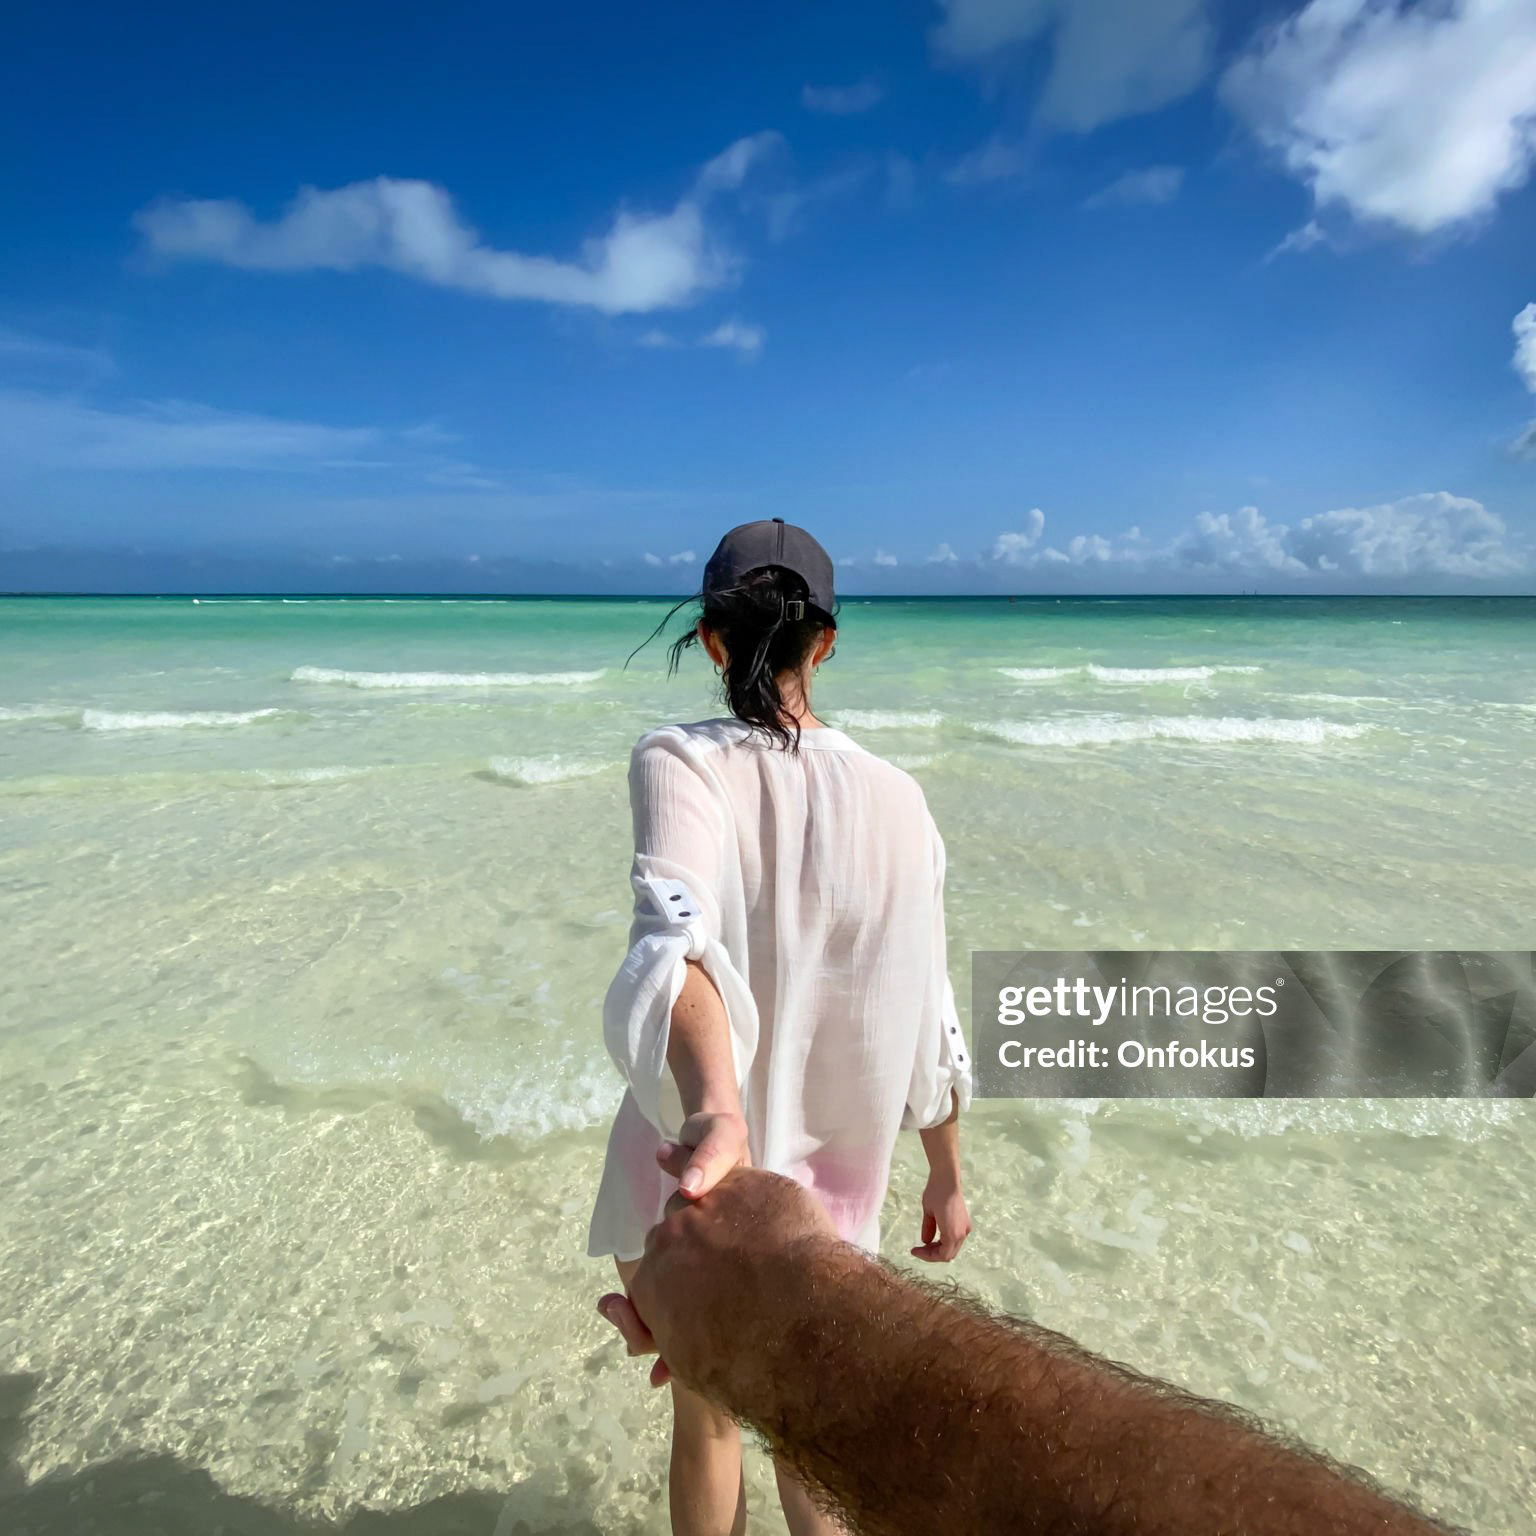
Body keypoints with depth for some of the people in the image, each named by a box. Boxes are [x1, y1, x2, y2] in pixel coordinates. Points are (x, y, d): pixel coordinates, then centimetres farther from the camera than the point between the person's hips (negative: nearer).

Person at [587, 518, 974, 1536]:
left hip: (689, 1173, -2)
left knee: (706, 1412, 27)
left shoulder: (680, 765, -16)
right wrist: (947, 1176, 11)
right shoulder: (898, 801, -7)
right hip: (831, 1172, 2)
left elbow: (679, 934, -36)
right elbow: (926, 1023, -2)